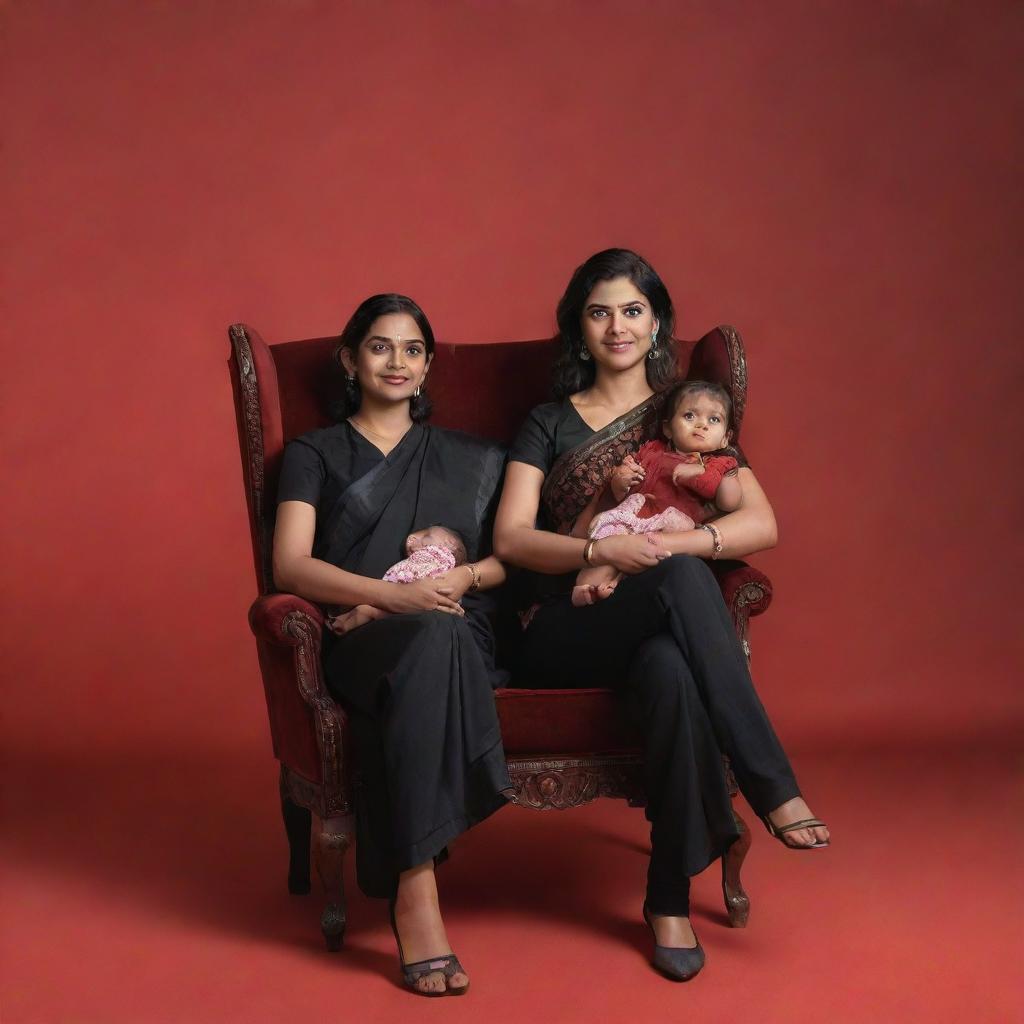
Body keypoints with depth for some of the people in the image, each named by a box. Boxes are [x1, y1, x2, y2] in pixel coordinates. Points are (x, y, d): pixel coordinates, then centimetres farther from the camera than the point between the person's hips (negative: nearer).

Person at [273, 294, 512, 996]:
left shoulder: (467, 458, 27)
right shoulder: (315, 454, 17)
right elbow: (291, 567, 1)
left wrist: (463, 576, -5)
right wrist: (392, 595, -15)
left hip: (461, 632, 2)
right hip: (359, 641, -2)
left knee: (437, 637, -39)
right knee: (434, 637, -40)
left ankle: (410, 886, -42)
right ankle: (418, 891, -44)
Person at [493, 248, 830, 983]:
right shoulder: (548, 424, 19)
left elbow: (761, 525, 2)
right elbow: (510, 540, 3)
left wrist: (661, 543, -16)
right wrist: (602, 550, -17)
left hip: (658, 626, 1)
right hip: (565, 632, -1)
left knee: (672, 675, -41)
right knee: (683, 578, -37)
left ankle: (671, 899, -34)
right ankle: (773, 787, -40)